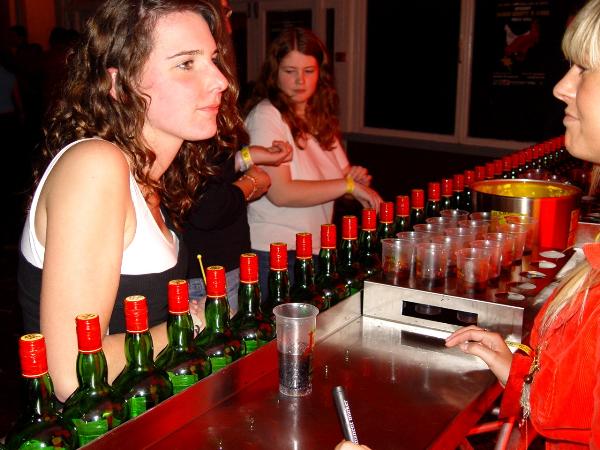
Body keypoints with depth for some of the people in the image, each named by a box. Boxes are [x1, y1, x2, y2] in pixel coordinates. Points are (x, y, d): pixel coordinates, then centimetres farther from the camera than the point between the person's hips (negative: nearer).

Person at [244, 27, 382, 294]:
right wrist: (348, 185, -18)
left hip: (317, 250, 7)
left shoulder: (322, 118, 10)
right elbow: (280, 193, -22)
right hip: (272, 252, -7)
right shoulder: (265, 115, -13)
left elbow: (342, 175, 18)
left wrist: (356, 177, -6)